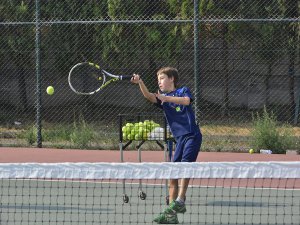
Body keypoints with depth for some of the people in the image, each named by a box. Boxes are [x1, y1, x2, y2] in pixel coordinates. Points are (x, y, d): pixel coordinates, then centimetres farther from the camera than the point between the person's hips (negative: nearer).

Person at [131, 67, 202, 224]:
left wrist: (167, 98, -28)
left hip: (192, 136, -6)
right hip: (179, 139, 6)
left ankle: (180, 201, -27)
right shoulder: (161, 97, 15)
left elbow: (186, 100, -19)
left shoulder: (183, 91, 4)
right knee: (172, 176, 1)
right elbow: (149, 96, -5)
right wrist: (140, 83, -22)